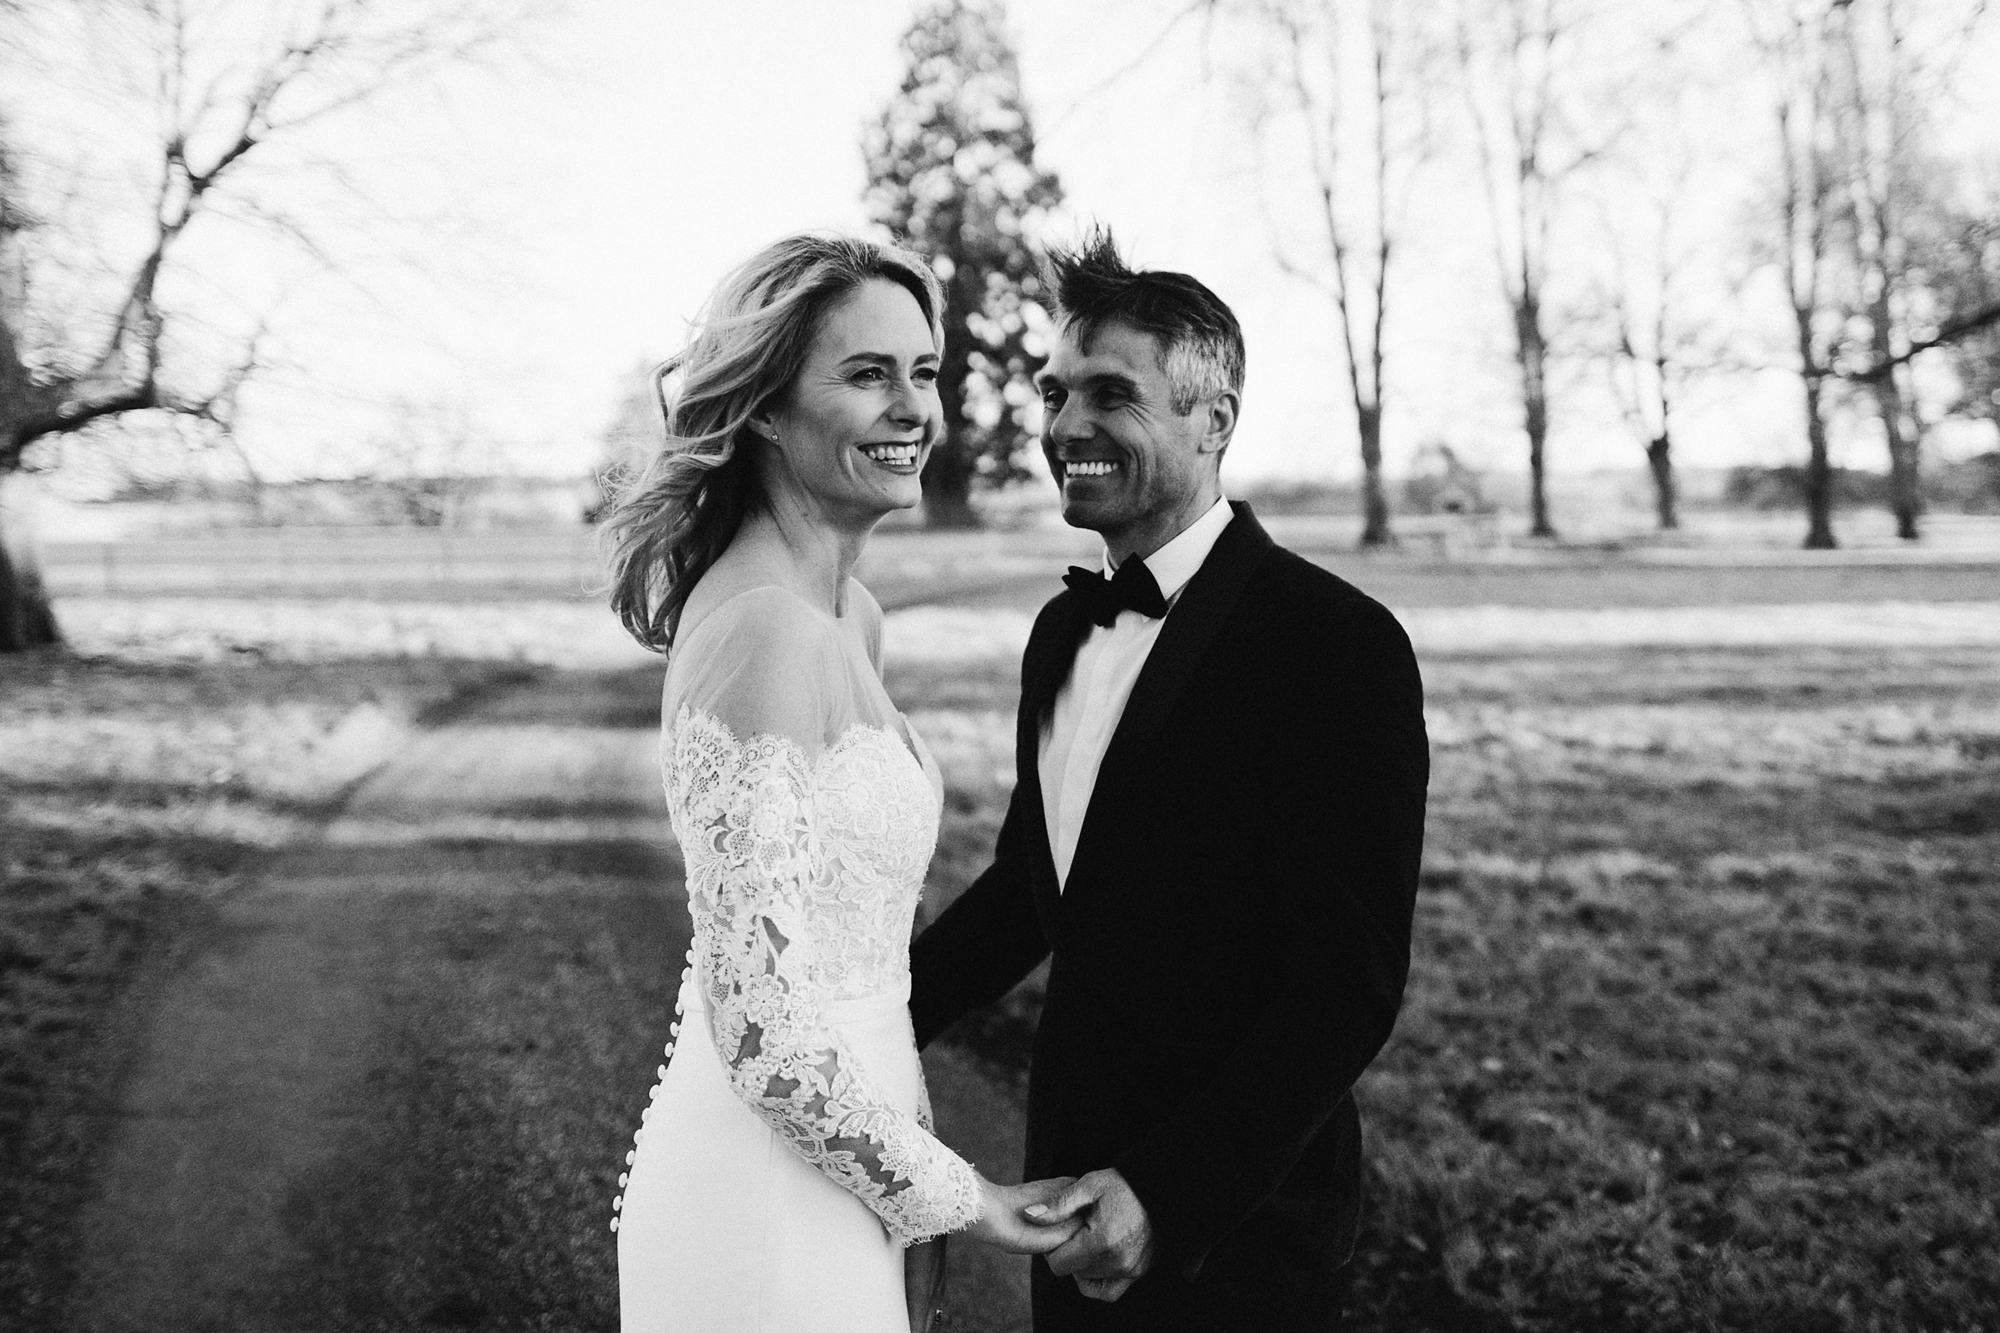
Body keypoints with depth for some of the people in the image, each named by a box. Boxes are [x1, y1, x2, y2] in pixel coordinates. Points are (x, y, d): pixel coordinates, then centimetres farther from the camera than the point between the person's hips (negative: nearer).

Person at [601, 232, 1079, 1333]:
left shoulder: (849, 614, 5)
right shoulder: (761, 627, -23)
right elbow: (759, 1017, -24)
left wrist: (923, 1181, 16)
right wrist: (956, 1197, -12)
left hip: (848, 1161, 8)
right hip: (770, 1195, -8)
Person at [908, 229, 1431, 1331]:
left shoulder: (1337, 643, -17)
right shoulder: (1063, 630, 7)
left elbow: (1351, 984, -20)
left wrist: (1170, 1197, -24)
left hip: (1234, 1232, -7)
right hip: (1067, 1187, 7)